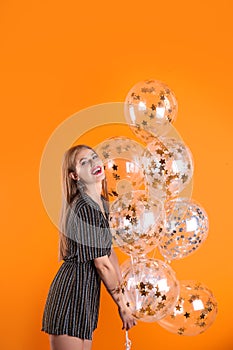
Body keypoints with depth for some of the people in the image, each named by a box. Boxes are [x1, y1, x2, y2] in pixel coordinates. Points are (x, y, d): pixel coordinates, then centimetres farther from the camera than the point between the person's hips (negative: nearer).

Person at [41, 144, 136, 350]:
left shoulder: (102, 204, 9)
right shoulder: (84, 209, -20)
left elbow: (109, 252, 13)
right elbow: (102, 265, -16)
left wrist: (123, 292, 11)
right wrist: (122, 306, -7)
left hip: (87, 292, 9)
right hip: (72, 291, -9)